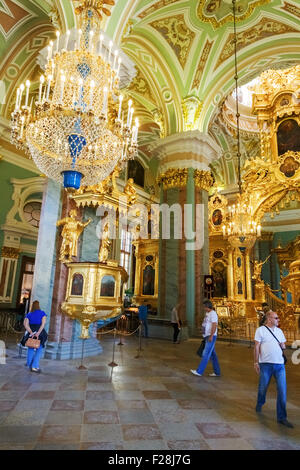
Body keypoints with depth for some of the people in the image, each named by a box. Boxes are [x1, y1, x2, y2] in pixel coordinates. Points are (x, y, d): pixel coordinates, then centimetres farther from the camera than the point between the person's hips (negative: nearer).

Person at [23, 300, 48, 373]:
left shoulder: (29, 314, 9)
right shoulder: (42, 313, 2)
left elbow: (25, 324, -5)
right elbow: (43, 323, -12)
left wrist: (31, 332, -11)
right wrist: (38, 333, -16)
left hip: (31, 332, 3)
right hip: (40, 331, -3)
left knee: (30, 349, 18)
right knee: (39, 350, 3)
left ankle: (29, 365, 25)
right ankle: (34, 366, -4)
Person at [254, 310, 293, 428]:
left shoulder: (279, 331, 12)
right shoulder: (260, 330, -4)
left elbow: (283, 345, 21)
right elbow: (256, 347, -4)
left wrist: (283, 346, -2)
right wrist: (256, 362, -6)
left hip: (280, 364, 4)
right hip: (266, 364, -3)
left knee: (282, 391, -1)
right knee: (263, 387, 11)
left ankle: (282, 417, 10)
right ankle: (259, 404, 40)